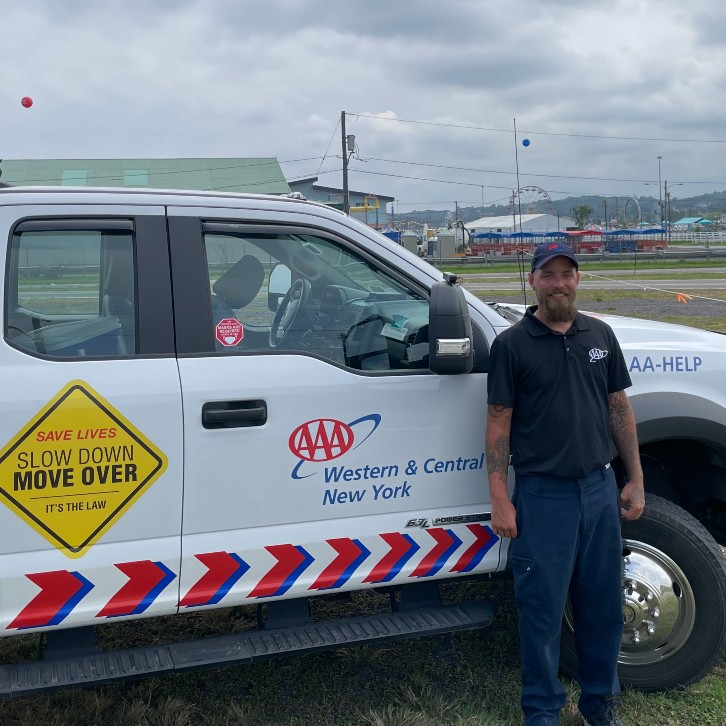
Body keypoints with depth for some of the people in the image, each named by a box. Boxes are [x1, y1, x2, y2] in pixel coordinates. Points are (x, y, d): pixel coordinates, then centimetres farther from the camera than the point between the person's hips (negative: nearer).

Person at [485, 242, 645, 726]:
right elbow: (499, 423, -5)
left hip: (600, 488, 4)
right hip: (543, 494, -4)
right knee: (543, 608, 5)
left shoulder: (600, 335, 8)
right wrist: (500, 500, -9)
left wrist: (635, 479, 8)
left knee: (603, 604, 13)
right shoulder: (512, 344, -4)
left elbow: (619, 408, 12)